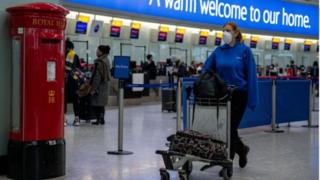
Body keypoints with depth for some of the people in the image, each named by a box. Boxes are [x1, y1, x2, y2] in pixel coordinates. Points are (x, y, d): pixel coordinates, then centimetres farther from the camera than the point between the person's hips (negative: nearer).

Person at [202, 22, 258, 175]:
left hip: (239, 95, -4)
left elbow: (251, 75, -8)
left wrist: (252, 99, -11)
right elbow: (206, 69, 7)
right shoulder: (219, 51, 5)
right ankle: (241, 149, 37)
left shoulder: (244, 50, -6)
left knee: (231, 127, -3)